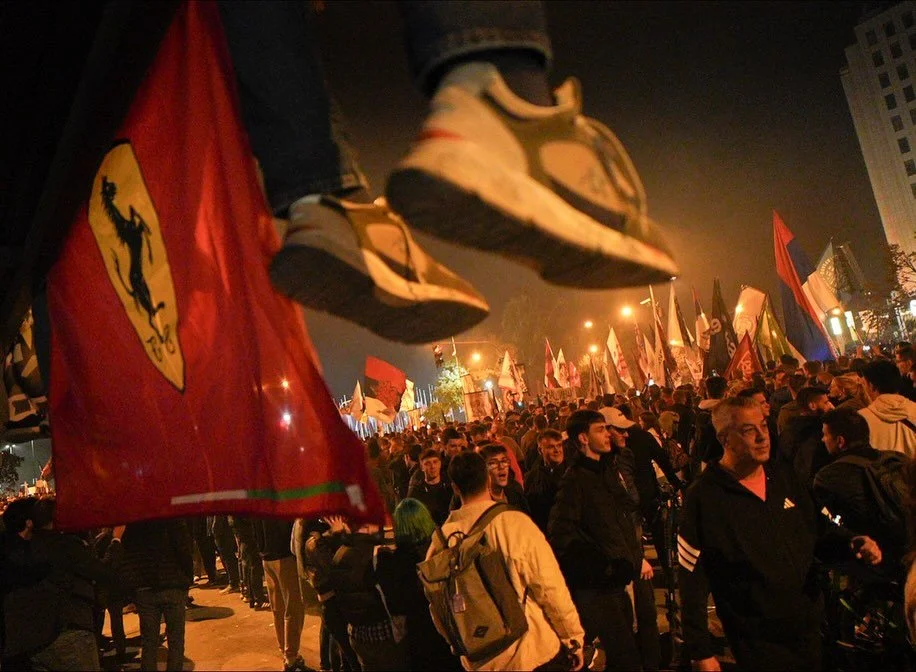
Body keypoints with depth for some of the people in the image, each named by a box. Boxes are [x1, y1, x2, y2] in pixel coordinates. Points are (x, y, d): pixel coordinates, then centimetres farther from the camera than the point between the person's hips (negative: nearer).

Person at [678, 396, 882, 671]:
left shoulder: (783, 476, 2)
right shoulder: (703, 497, -18)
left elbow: (818, 530, 15)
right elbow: (693, 580, -16)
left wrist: (851, 542, -6)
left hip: (810, 626, 6)